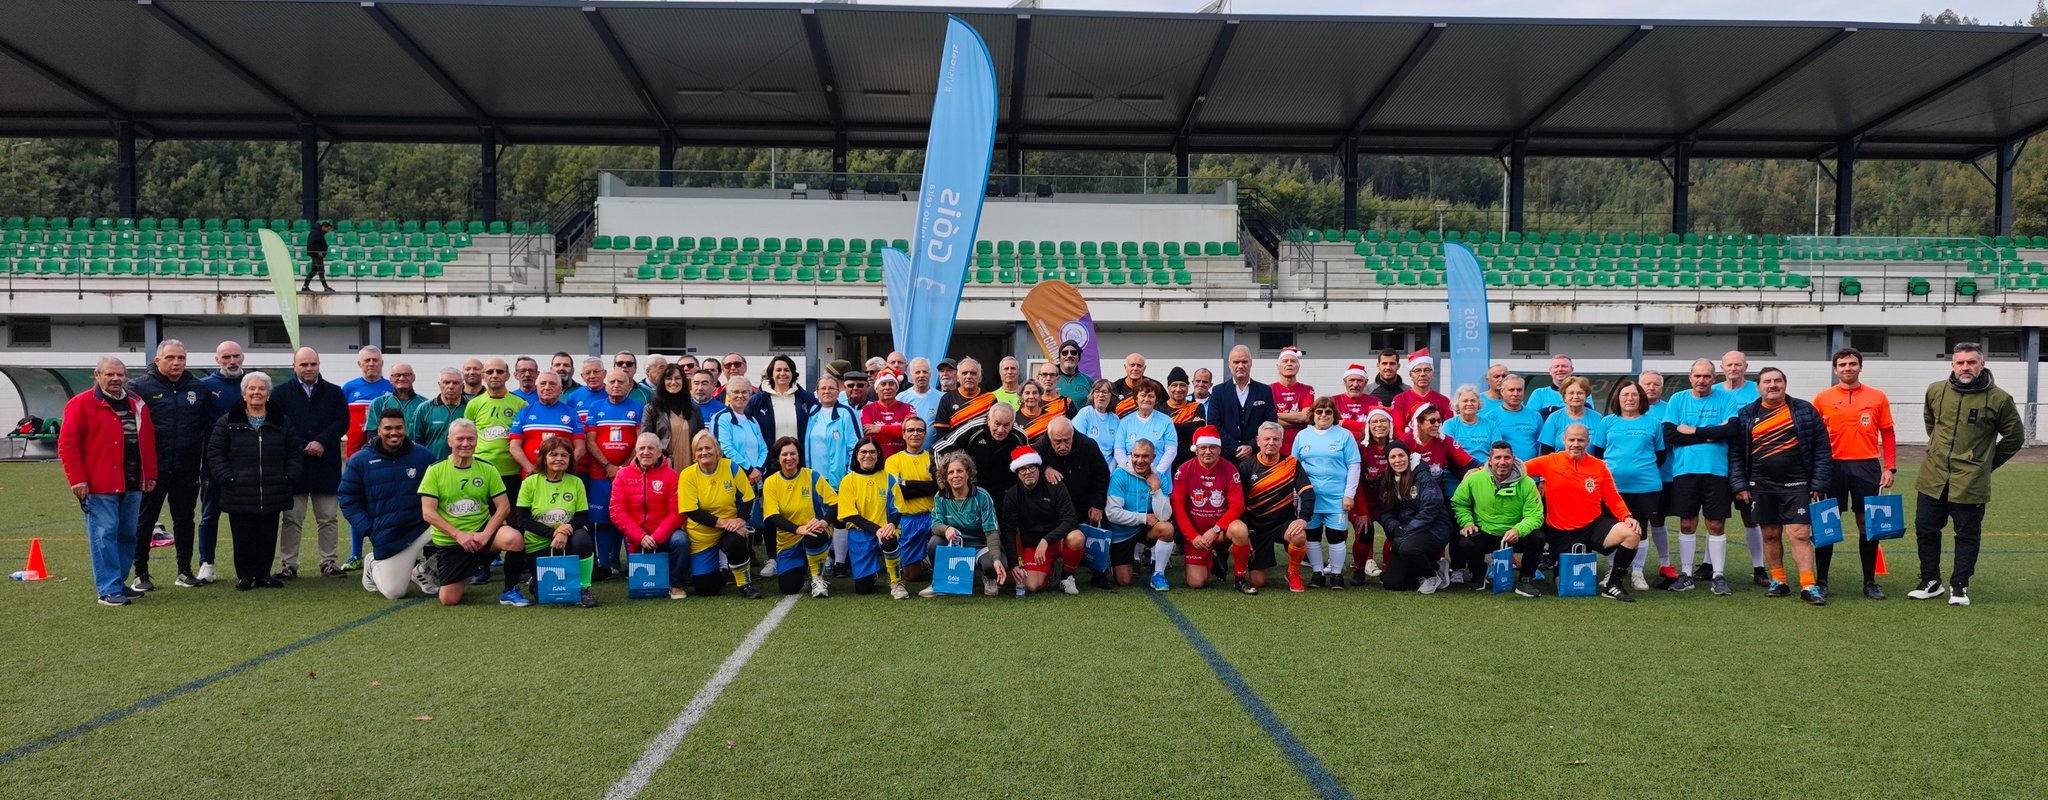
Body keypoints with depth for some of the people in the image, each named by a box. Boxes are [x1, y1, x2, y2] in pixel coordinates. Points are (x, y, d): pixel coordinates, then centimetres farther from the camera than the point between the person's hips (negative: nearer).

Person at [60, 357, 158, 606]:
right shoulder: (81, 404, -4)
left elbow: (148, 441, 17)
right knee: (104, 534, -6)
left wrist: (150, 474, 10)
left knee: (128, 535, 10)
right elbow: (67, 444, -7)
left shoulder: (137, 405, 13)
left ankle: (119, 583, 22)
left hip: (132, 483, 6)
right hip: (99, 485, -6)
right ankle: (108, 590, -4)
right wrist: (77, 479, -12)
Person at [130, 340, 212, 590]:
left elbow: (210, 427, 10)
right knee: (144, 521, 5)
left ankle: (185, 571, 20)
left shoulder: (198, 388, 7)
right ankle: (141, 574, 13)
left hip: (187, 469, 3)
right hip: (152, 469, -3)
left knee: (184, 520, 11)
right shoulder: (141, 387, -3)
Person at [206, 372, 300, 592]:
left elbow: (296, 452, 12)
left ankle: (263, 574, 17)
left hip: (272, 494, 2)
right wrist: (226, 478, -8)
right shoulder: (228, 423, 3)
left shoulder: (282, 422, 9)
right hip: (239, 495, -2)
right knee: (243, 537, 1)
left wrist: (290, 476, 1)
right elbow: (214, 452, 2)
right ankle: (244, 575, 12)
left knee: (268, 536, 5)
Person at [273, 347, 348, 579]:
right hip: (293, 465, -1)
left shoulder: (334, 393, 9)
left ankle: (329, 561, 13)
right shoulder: (281, 394, 5)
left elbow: (342, 421, 0)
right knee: (291, 519, 3)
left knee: (328, 518, 6)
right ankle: (288, 564, 8)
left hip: (326, 466, 1)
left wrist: (322, 442, -14)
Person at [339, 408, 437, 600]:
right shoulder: (359, 461, -1)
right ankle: (373, 565, 33)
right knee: (393, 592, -4)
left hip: (422, 527, 1)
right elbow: (347, 499, 2)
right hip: (387, 538, -1)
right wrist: (367, 528, -7)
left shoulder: (423, 456, 1)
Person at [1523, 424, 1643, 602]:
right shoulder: (1550, 462, -4)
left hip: (1594, 526, 2)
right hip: (1561, 533, -2)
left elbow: (1613, 498, 5)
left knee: (1632, 534, -24)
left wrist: (1627, 517, -10)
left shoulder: (1599, 466, 2)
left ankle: (1612, 585, -8)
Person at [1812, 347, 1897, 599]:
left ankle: (1870, 582, 14)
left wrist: (1890, 467, 0)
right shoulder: (1822, 399, 4)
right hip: (1832, 467, 0)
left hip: (1866, 466, 0)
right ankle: (1821, 581, 10)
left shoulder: (1877, 397, 5)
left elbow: (1888, 434, 7)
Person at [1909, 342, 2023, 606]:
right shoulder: (1935, 391, 2)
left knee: (1967, 534, 6)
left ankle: (1959, 586, 17)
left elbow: (2015, 436, 6)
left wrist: (1986, 463, 7)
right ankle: (1930, 582, 21)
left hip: (1970, 482, -3)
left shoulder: (1998, 399, -7)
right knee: (1925, 529, 8)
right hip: (1933, 478, 3)